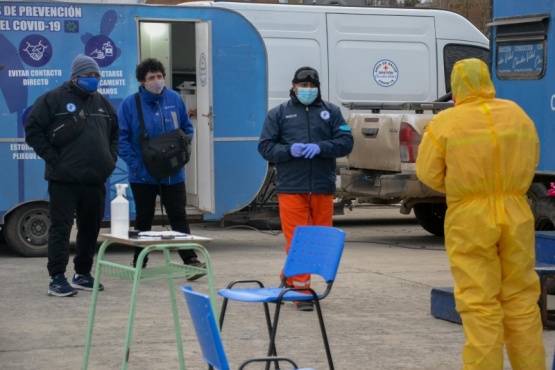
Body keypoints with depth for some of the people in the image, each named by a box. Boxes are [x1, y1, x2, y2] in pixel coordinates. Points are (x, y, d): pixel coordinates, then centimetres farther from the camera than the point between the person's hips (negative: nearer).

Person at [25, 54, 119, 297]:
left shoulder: (101, 103, 15)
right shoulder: (54, 99, -4)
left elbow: (115, 131, 27)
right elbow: (33, 129, -7)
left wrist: (111, 158, 12)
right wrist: (52, 158, -11)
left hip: (96, 179, 6)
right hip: (64, 179, -6)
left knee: (90, 228, 11)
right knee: (61, 227, -5)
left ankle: (83, 274, 23)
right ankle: (57, 278, -2)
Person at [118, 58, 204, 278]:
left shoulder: (174, 99, 1)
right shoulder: (130, 104, -7)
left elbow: (187, 129, 12)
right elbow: (122, 138, -6)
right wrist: (134, 163, -15)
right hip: (142, 175, -1)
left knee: (178, 216, 1)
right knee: (143, 219, 11)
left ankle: (190, 259, 2)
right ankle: (139, 263, 21)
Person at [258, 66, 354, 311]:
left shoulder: (331, 112, 12)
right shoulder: (278, 114, 10)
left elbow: (346, 142, 3)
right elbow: (265, 147, 5)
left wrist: (320, 147, -14)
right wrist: (289, 150, -14)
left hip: (323, 188, 2)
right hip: (291, 188, -2)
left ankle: (290, 279, 22)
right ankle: (301, 290, -2)